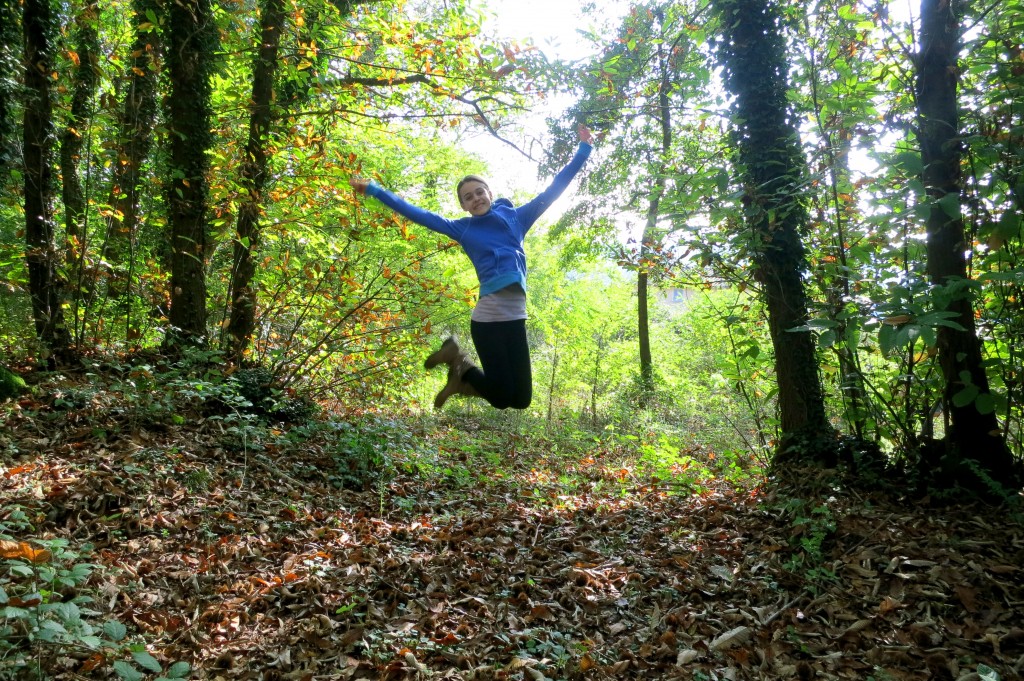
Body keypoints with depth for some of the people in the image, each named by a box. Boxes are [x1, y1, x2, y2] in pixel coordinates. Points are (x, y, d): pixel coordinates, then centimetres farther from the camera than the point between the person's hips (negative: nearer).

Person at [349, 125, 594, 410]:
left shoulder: (516, 217, 12)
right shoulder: (463, 228, 7)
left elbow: (552, 190, 14)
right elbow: (418, 214, 9)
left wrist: (583, 150, 13)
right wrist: (374, 190, 9)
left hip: (516, 317, 3)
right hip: (487, 318, -3)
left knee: (521, 399, 6)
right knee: (501, 398, -1)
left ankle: (463, 381, 29)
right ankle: (457, 357, 23)